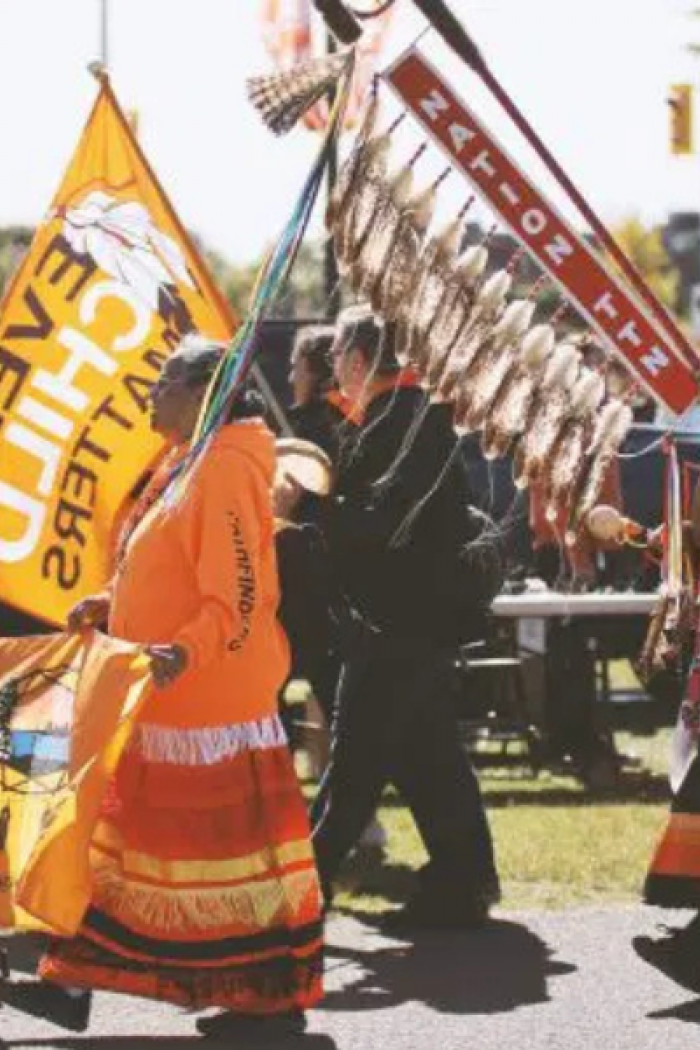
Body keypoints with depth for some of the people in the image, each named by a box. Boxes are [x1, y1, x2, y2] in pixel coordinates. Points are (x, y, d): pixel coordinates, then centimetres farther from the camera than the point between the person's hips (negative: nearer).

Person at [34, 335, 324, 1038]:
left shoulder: (226, 473, -18)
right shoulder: (187, 467, 13)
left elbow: (236, 602, -24)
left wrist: (184, 650, -37)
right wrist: (114, 606, 18)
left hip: (218, 703, -10)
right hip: (169, 700, 10)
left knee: (234, 837, -4)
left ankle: (275, 998, 3)